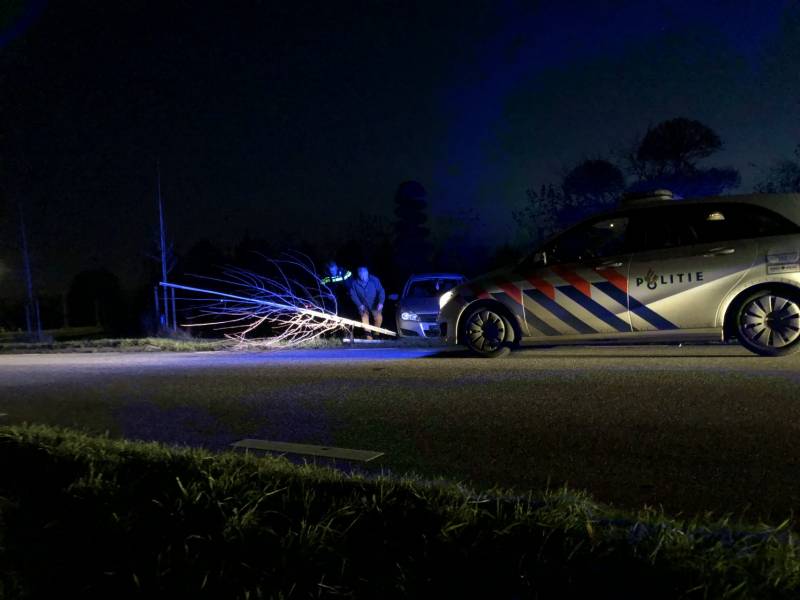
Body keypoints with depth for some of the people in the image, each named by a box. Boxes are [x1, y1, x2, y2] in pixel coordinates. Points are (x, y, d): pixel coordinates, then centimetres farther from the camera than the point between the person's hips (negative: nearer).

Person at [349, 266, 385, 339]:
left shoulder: (374, 280, -17)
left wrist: (381, 302, -28)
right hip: (363, 305, 1)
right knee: (365, 320, -3)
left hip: (374, 304, -1)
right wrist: (360, 305, -17)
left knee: (379, 318, -10)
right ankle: (369, 337, 6)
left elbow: (381, 291, -16)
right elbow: (353, 295, -9)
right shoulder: (355, 283, -14)